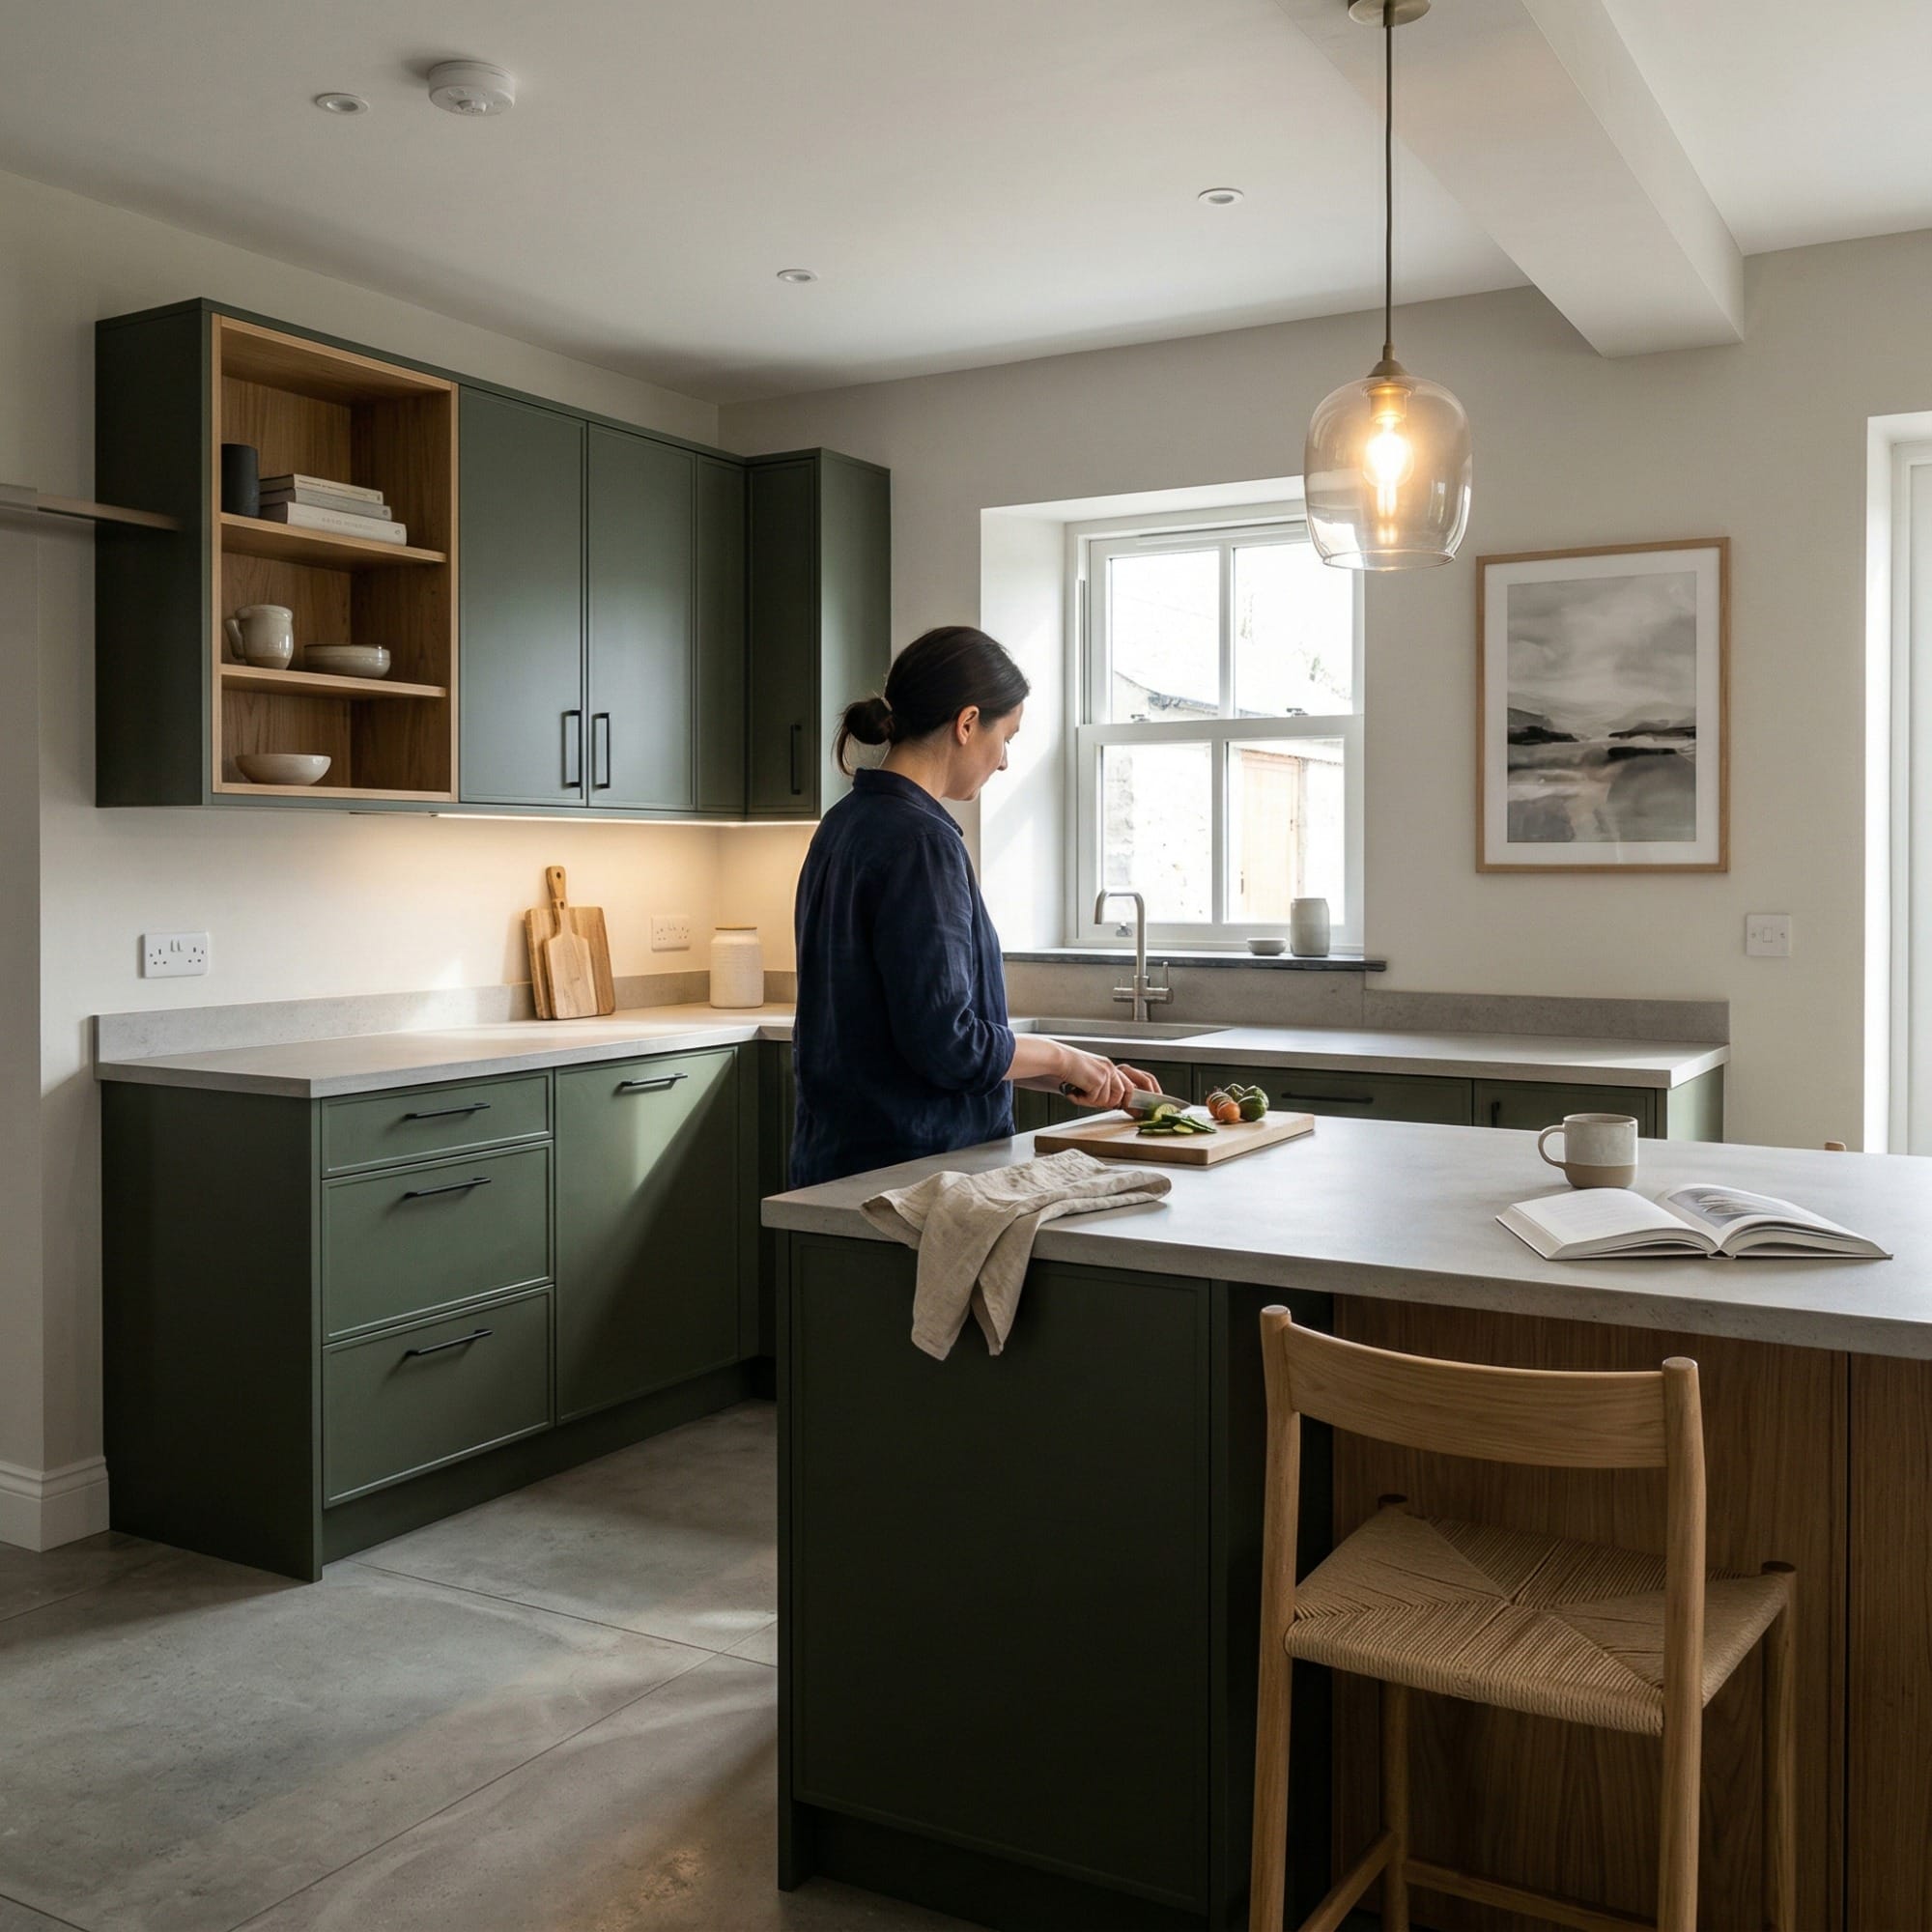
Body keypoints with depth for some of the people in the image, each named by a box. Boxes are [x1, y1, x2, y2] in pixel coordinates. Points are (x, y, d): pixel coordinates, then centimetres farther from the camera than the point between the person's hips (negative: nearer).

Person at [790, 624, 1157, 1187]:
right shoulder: (919, 841, -17)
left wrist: (1065, 1077, 15)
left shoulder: (846, 824, 11)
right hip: (908, 1162, -9)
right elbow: (945, 1045, -21)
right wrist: (1060, 1058, -4)